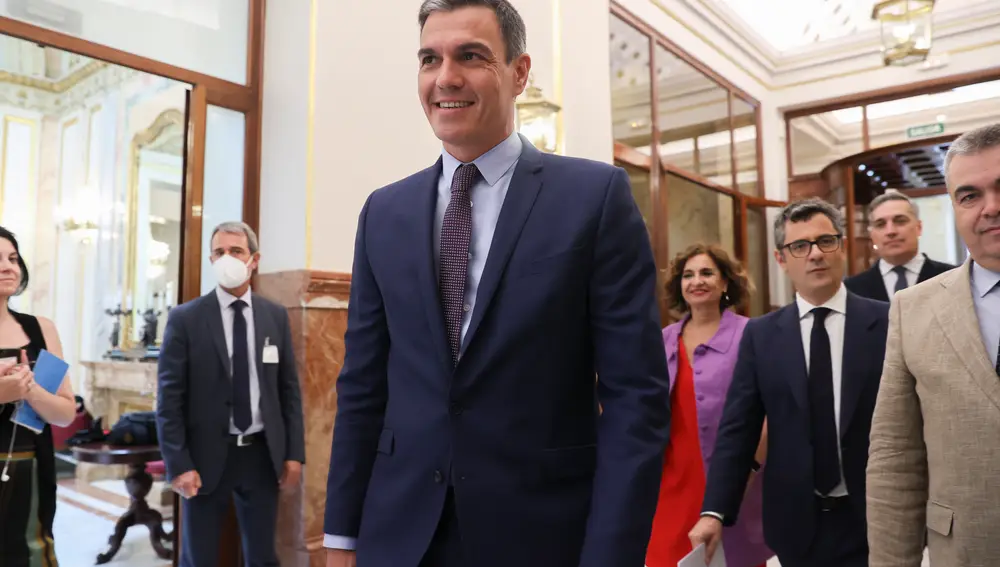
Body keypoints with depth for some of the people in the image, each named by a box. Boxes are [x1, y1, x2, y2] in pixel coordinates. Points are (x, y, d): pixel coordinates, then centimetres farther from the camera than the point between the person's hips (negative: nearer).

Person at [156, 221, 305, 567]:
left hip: (262, 454, 2)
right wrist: (179, 464, -11)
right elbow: (170, 398, -6)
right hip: (207, 455, -2)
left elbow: (289, 389, 6)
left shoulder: (276, 316, 4)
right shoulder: (185, 318, -4)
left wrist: (294, 452, 1)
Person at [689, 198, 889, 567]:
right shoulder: (760, 335, 0)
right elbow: (737, 430, -3)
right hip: (797, 522, 2)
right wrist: (715, 512, -11)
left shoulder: (889, 323, -4)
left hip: (876, 518, -1)